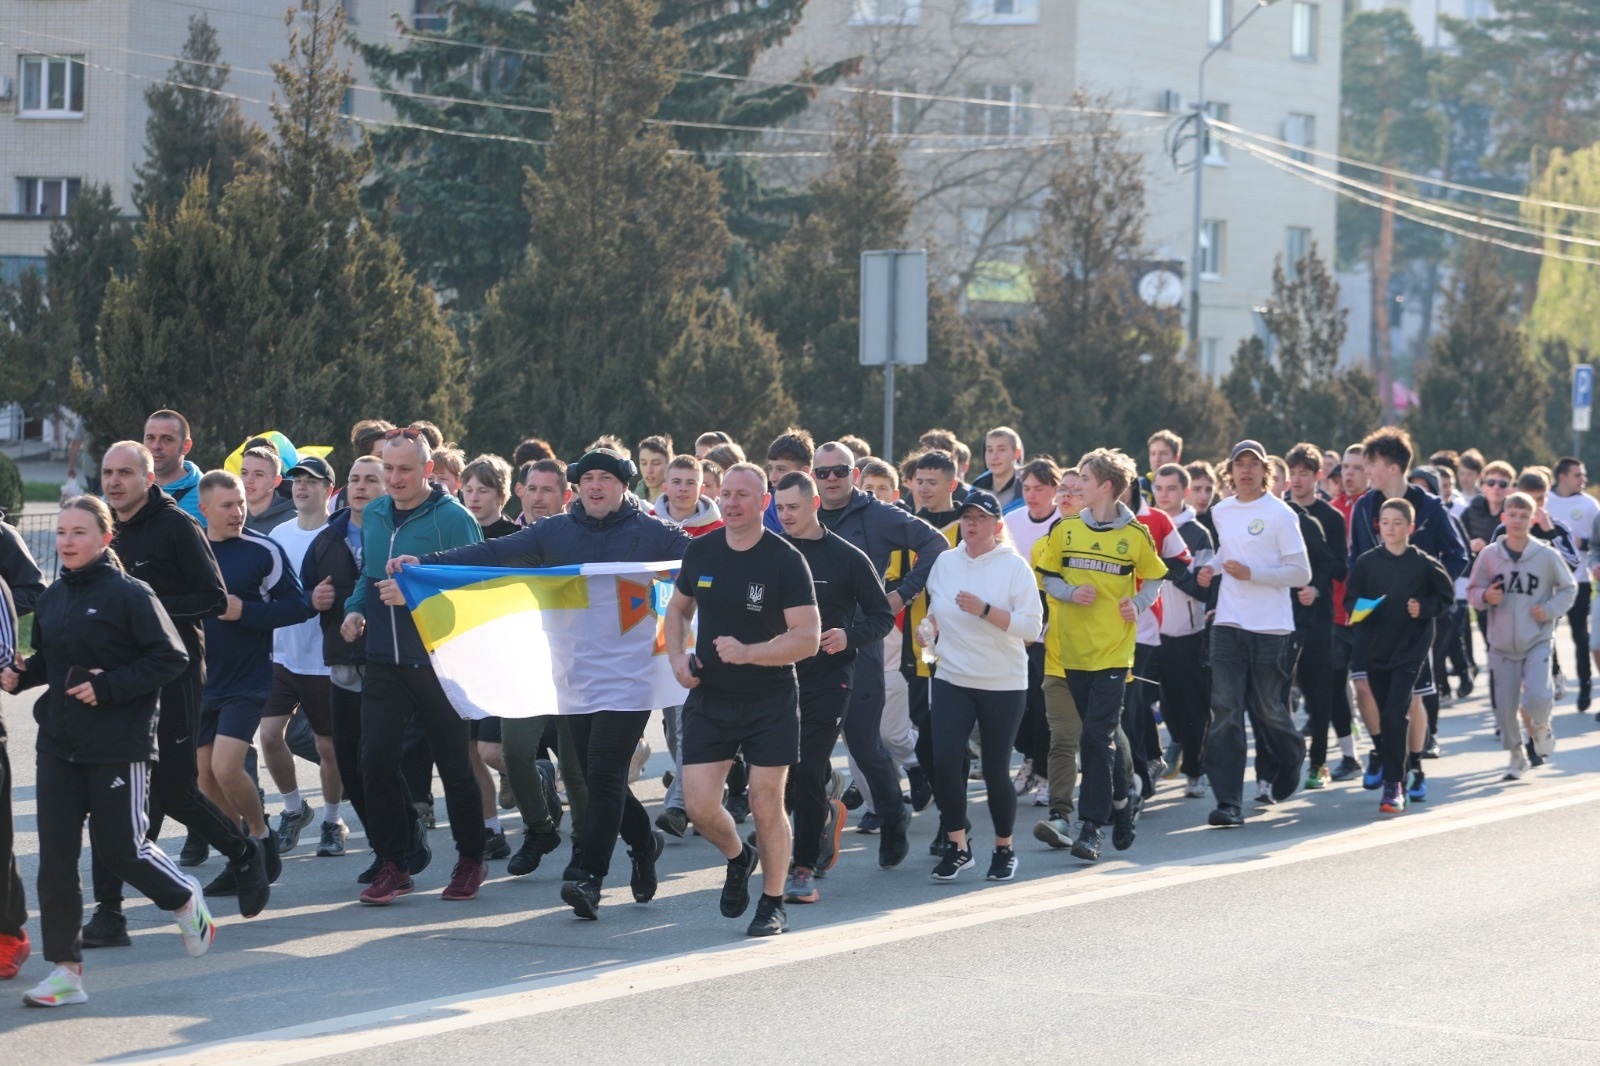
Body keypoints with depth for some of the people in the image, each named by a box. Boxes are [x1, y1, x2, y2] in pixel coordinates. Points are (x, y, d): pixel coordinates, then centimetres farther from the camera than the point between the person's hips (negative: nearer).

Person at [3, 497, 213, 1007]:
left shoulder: (130, 594, -11)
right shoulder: (53, 597, 8)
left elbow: (171, 658, -13)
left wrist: (108, 687, -19)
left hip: (119, 746, -6)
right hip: (58, 745, 6)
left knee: (120, 848, 2)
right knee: (55, 854, 0)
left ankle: (185, 898, 33)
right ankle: (65, 969, 5)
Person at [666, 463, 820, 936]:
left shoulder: (786, 561, -12)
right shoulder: (700, 551, 2)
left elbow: (808, 638, -17)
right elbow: (679, 607, 20)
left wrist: (748, 653, -28)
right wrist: (677, 655, 1)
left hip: (770, 701, -3)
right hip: (708, 698, 4)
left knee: (766, 804, 0)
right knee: (699, 806, -3)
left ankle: (773, 904, 18)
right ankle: (738, 857, 29)